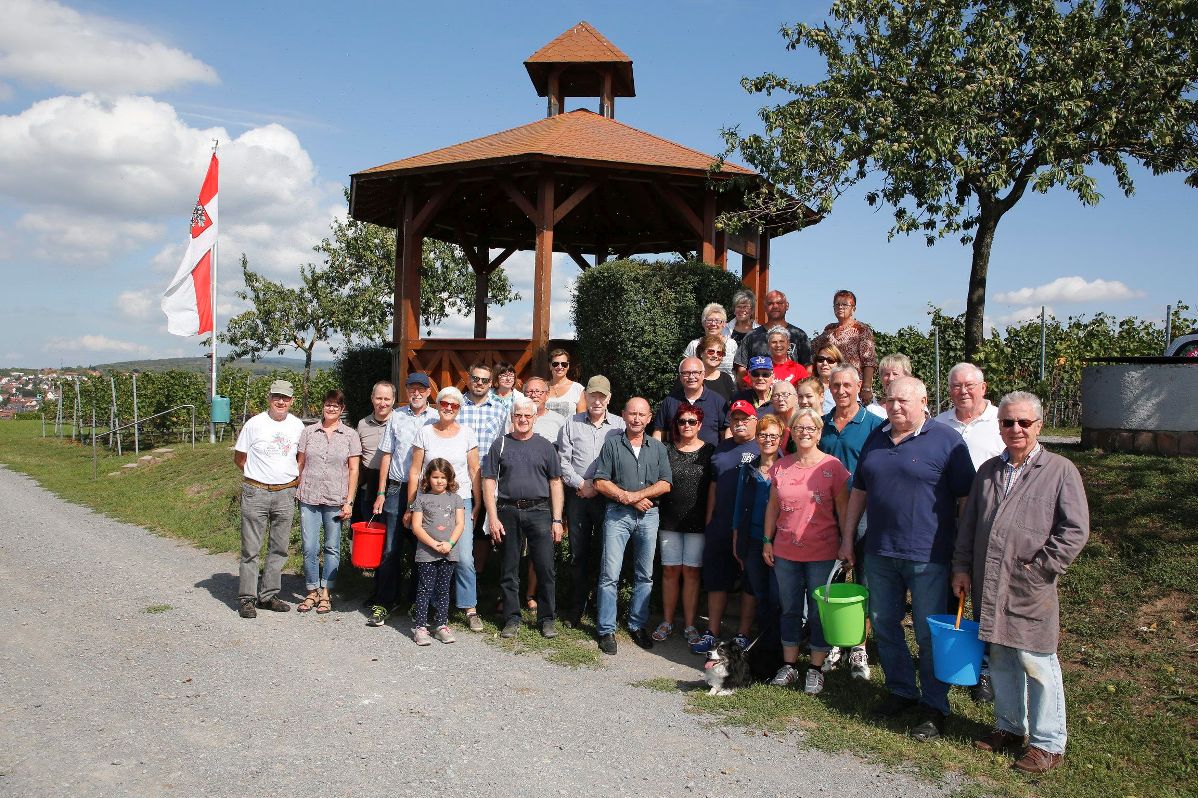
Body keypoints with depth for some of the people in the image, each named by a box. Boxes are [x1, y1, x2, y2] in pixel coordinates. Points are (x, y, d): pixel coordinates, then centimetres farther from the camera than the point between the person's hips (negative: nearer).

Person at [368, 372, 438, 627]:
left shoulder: (437, 419, 3)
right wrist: (381, 492, 6)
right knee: (391, 549, -1)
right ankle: (383, 603, 6)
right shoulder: (396, 416, 8)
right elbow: (387, 455, 10)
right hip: (397, 489, 1)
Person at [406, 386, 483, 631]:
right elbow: (415, 471, 4)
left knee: (464, 558, -7)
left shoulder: (467, 433, 4)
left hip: (461, 501, 0)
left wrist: (478, 504, 3)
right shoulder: (425, 432, 3)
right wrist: (410, 506, 2)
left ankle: (471, 610, 4)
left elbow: (474, 471, 7)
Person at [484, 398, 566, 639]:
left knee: (546, 569, -3)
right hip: (508, 513, 0)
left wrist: (557, 520, 1)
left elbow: (555, 483, 8)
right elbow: (489, 482, 4)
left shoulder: (545, 447, 8)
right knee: (509, 571, 7)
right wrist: (493, 518, -4)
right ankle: (512, 619, 18)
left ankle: (546, 619, 11)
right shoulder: (500, 445, 7)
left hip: (539, 512, 0)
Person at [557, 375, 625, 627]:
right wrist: (581, 484, -6)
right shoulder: (571, 424, 8)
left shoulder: (619, 425, 4)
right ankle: (577, 608, 15)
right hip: (577, 496, 1)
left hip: (608, 497, -1)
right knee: (578, 553, 6)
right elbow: (563, 461, 5)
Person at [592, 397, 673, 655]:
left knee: (644, 575, 8)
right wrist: (627, 498, -11)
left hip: (649, 516, 3)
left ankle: (638, 625, 20)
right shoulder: (612, 444, 4)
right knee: (610, 574, -5)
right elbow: (601, 482, -2)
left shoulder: (658, 447, 10)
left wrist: (635, 495, -11)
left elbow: (665, 484, 1)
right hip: (617, 515, -3)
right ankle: (606, 629, 3)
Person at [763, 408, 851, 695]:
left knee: (819, 612, 7)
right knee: (790, 610, 14)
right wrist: (767, 540, 9)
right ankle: (789, 665, 26)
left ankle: (816, 669, 20)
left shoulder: (833, 466, -7)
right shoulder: (780, 466, 4)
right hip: (785, 553, 4)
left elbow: (843, 508, -4)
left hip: (822, 553, -3)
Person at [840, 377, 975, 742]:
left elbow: (967, 499, -7)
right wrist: (847, 538, 14)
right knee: (883, 626, 14)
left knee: (930, 634, 4)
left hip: (927, 556, -6)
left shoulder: (947, 441, -7)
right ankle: (901, 691, 32)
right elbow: (858, 492, 16)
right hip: (879, 552, 6)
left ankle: (934, 707, 19)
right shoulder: (876, 438, 10)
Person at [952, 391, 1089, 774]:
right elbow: (968, 524, 15)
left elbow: (1075, 530, -8)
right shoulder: (988, 471, 11)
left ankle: (1048, 743, 17)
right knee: (1001, 660, 16)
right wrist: (962, 567, 9)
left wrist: (1039, 567, -12)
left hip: (1031, 589, -5)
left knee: (1036, 663, 2)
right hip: (989, 585, 5)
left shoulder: (1061, 470, -4)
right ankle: (1009, 728, 32)